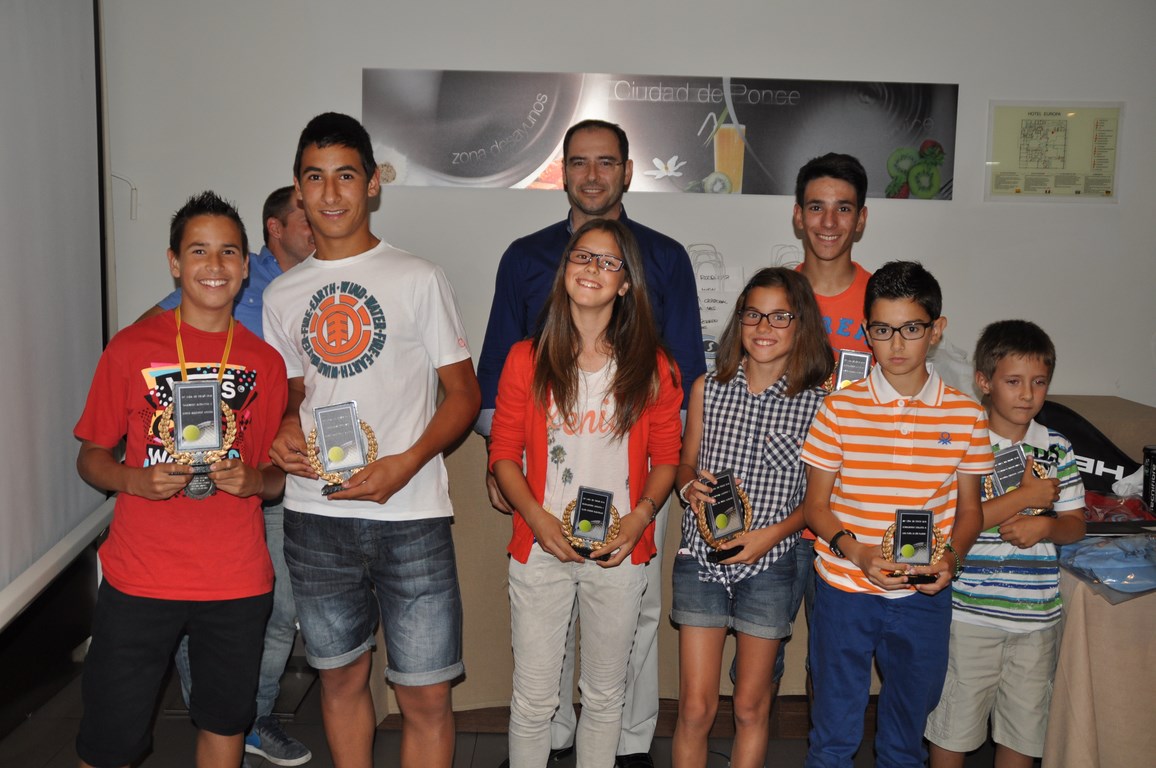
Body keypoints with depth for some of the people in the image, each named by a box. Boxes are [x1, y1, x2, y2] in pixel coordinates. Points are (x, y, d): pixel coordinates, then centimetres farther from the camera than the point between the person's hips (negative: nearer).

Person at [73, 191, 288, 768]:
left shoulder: (266, 362, 4)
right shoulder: (131, 348, -2)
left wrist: (253, 478, -11)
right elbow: (91, 456, 4)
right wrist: (137, 479, -15)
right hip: (139, 578, -1)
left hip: (237, 582, 2)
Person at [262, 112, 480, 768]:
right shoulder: (282, 295, 11)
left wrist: (405, 463, -16)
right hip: (315, 515, 4)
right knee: (342, 676, 16)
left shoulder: (419, 279, -1)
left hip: (410, 516, -3)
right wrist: (285, 431, -2)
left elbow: (464, 393, -1)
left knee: (426, 694, 0)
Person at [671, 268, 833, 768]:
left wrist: (773, 533, -14)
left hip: (769, 563, -1)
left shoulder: (819, 402, -4)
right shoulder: (708, 389, 3)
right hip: (701, 557, 1)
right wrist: (690, 487, -10)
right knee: (695, 707, 4)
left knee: (751, 707, 12)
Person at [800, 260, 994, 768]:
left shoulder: (965, 415, -1)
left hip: (925, 598, 2)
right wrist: (857, 552, -19)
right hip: (844, 590, -1)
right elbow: (815, 504, -2)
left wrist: (952, 558, -13)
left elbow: (969, 509, 6)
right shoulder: (840, 408, -6)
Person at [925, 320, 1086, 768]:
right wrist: (1025, 497, -17)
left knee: (1024, 728, 16)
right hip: (969, 612, -4)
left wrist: (1045, 527, -15)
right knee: (954, 722, 8)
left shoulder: (1057, 449, 4)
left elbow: (1074, 525, 7)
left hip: (1037, 616, 4)